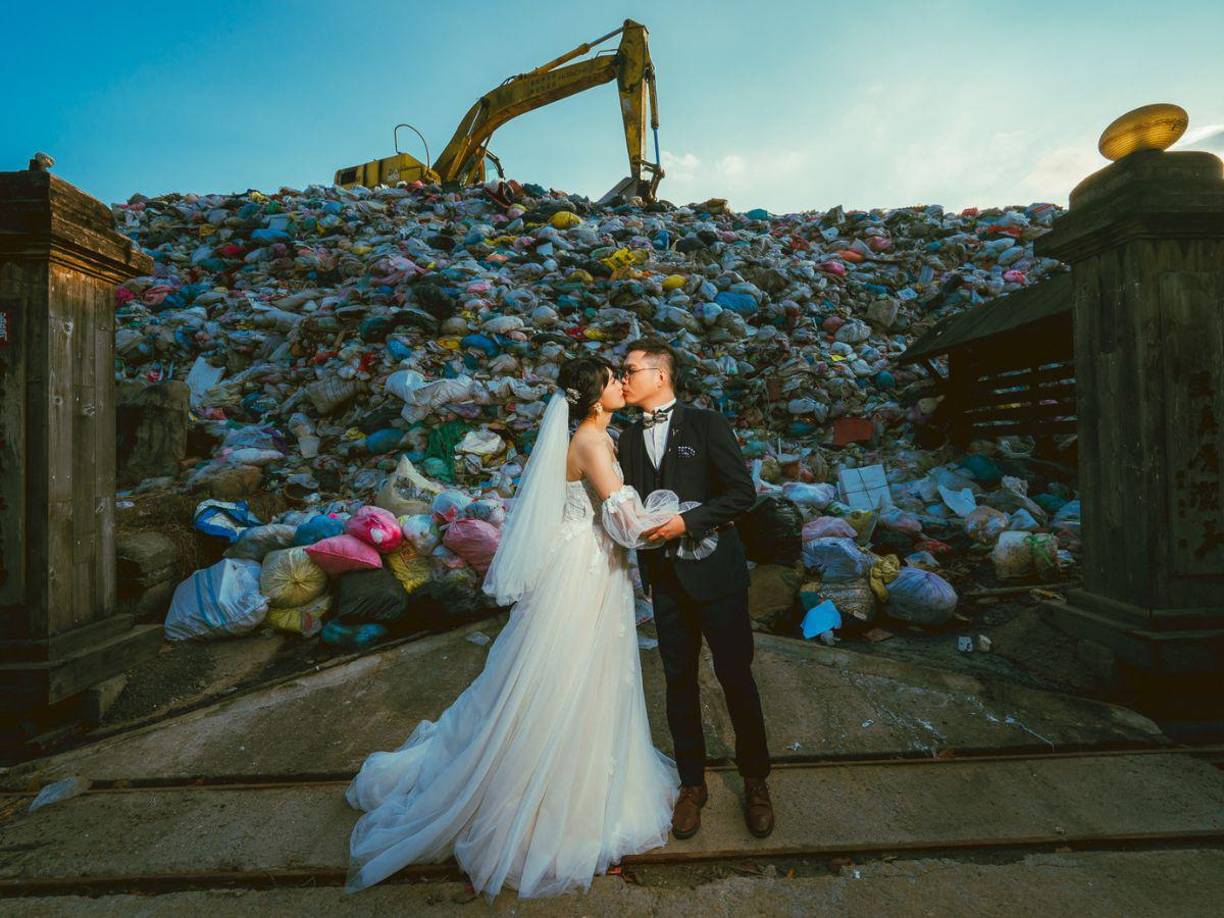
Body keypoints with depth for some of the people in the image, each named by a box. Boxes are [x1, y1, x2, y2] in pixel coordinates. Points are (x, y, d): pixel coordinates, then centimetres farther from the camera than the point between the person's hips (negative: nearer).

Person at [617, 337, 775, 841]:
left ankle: (755, 782, 33)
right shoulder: (629, 439, 9)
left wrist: (687, 521, -18)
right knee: (679, 681, 13)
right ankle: (692, 784, 33)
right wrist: (634, 523, -2)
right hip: (665, 577, 4)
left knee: (736, 677, 9)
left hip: (714, 571, -4)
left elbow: (743, 491, -10)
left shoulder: (706, 424, -5)